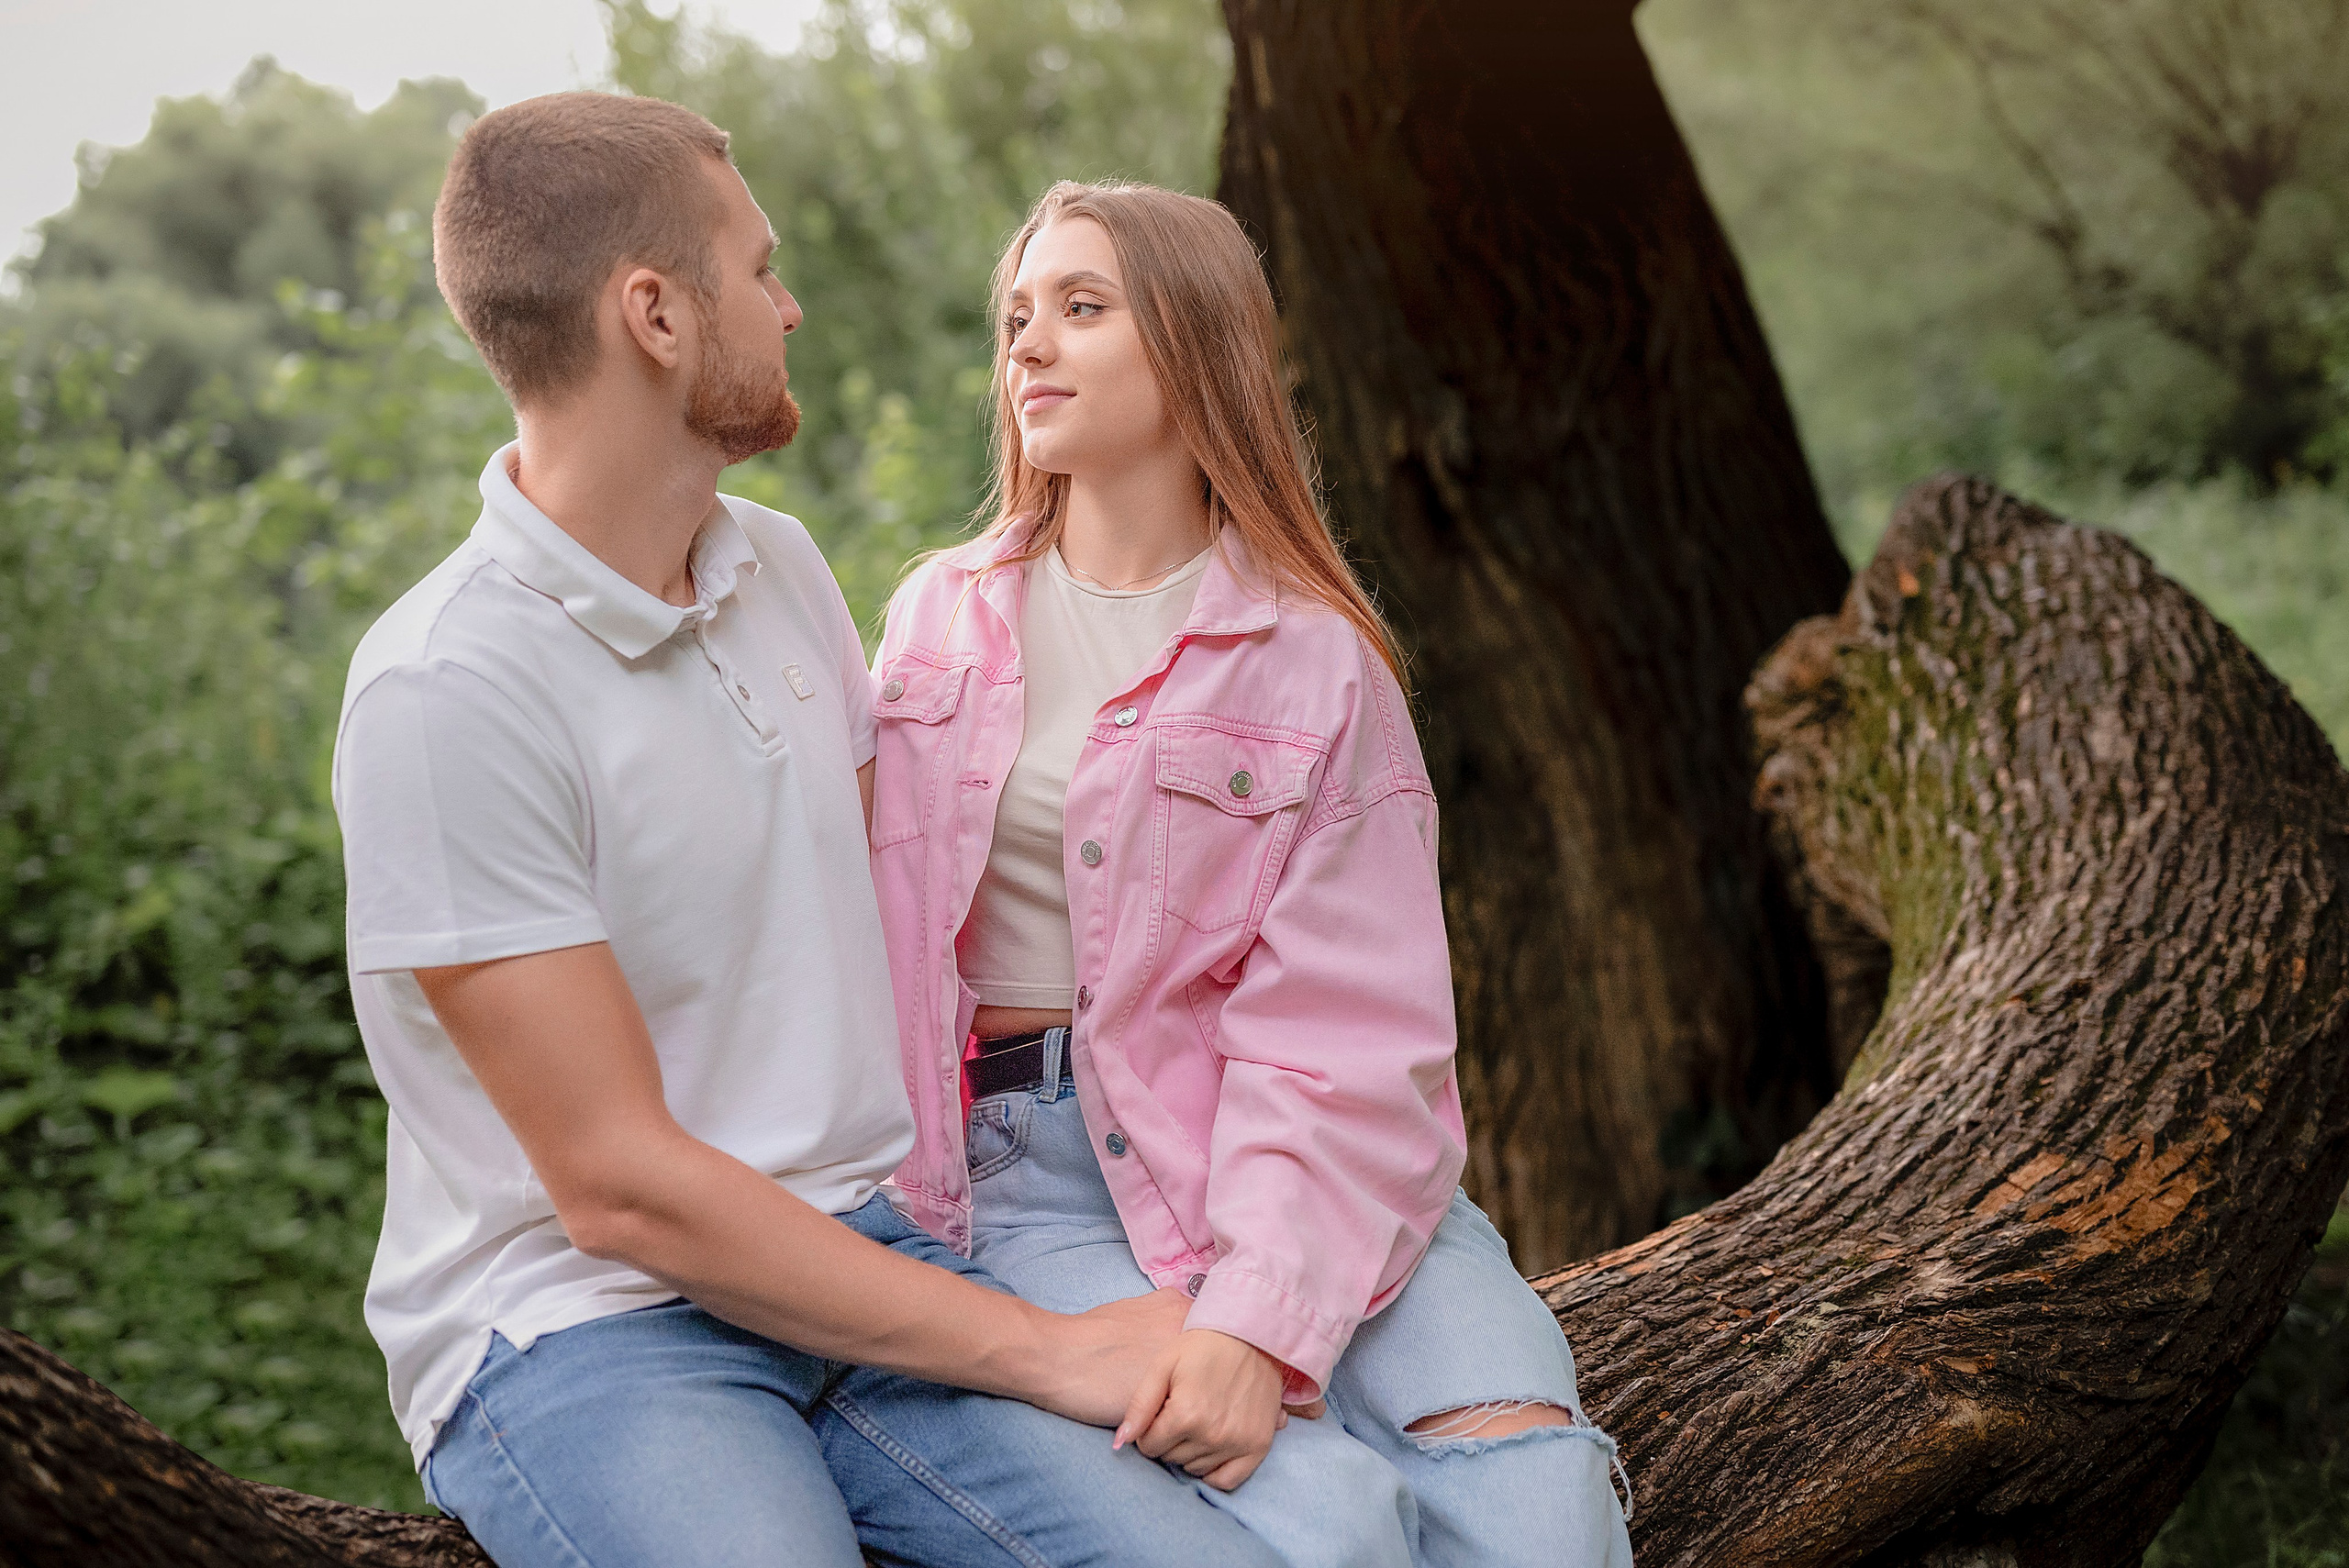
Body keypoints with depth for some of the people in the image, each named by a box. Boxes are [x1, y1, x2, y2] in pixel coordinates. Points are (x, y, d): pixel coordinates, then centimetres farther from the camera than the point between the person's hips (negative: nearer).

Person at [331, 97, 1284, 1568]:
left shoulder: (780, 566, 10)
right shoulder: (446, 688, -15)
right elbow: (618, 1183, -16)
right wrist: (1050, 1351, -15)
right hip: (575, 1324, -5)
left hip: (869, 1260, 5)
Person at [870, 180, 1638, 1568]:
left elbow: (1344, 1033, -8)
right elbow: (870, 927, 15)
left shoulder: (1313, 655, 1)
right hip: (1025, 1159, 1)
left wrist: (1258, 1313, -23)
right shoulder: (941, 616, 12)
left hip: (1286, 1153, 0)